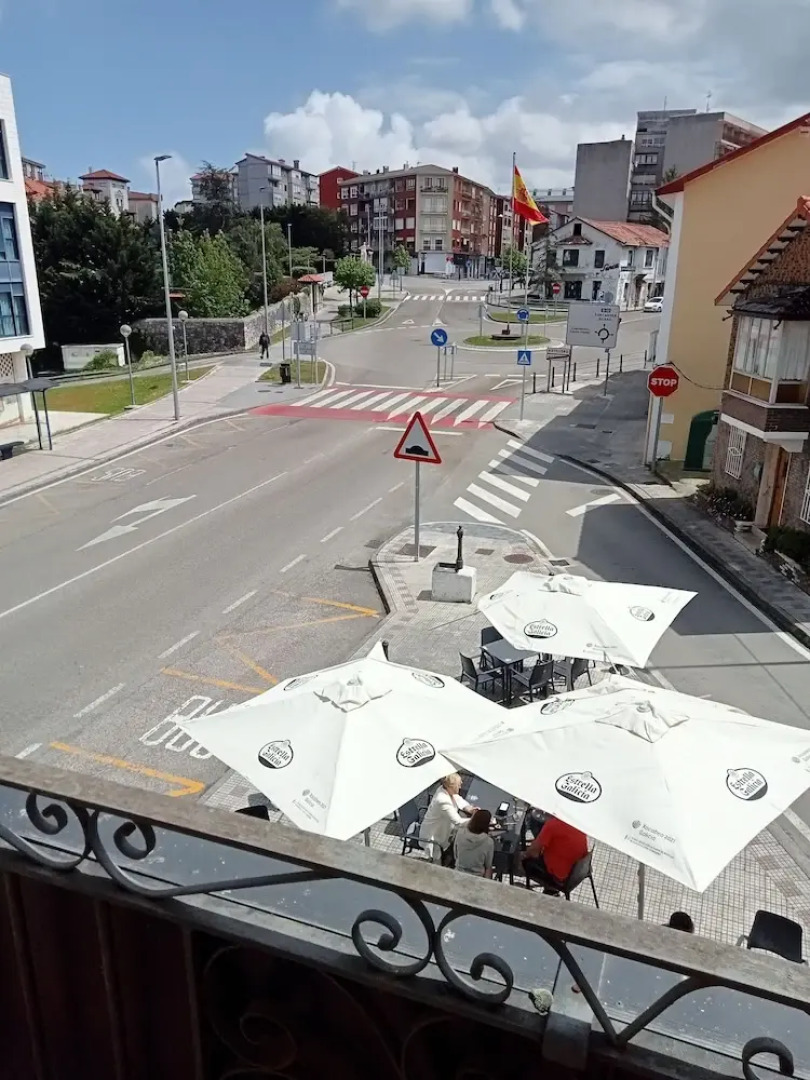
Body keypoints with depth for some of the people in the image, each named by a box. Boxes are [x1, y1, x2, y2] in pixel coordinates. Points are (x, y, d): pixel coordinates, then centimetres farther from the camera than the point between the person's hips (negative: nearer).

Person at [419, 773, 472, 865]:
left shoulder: (446, 790, -11)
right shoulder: (443, 801, -33)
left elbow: (460, 801, 6)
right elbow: (458, 823, -30)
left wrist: (471, 809, -10)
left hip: (444, 827, 9)